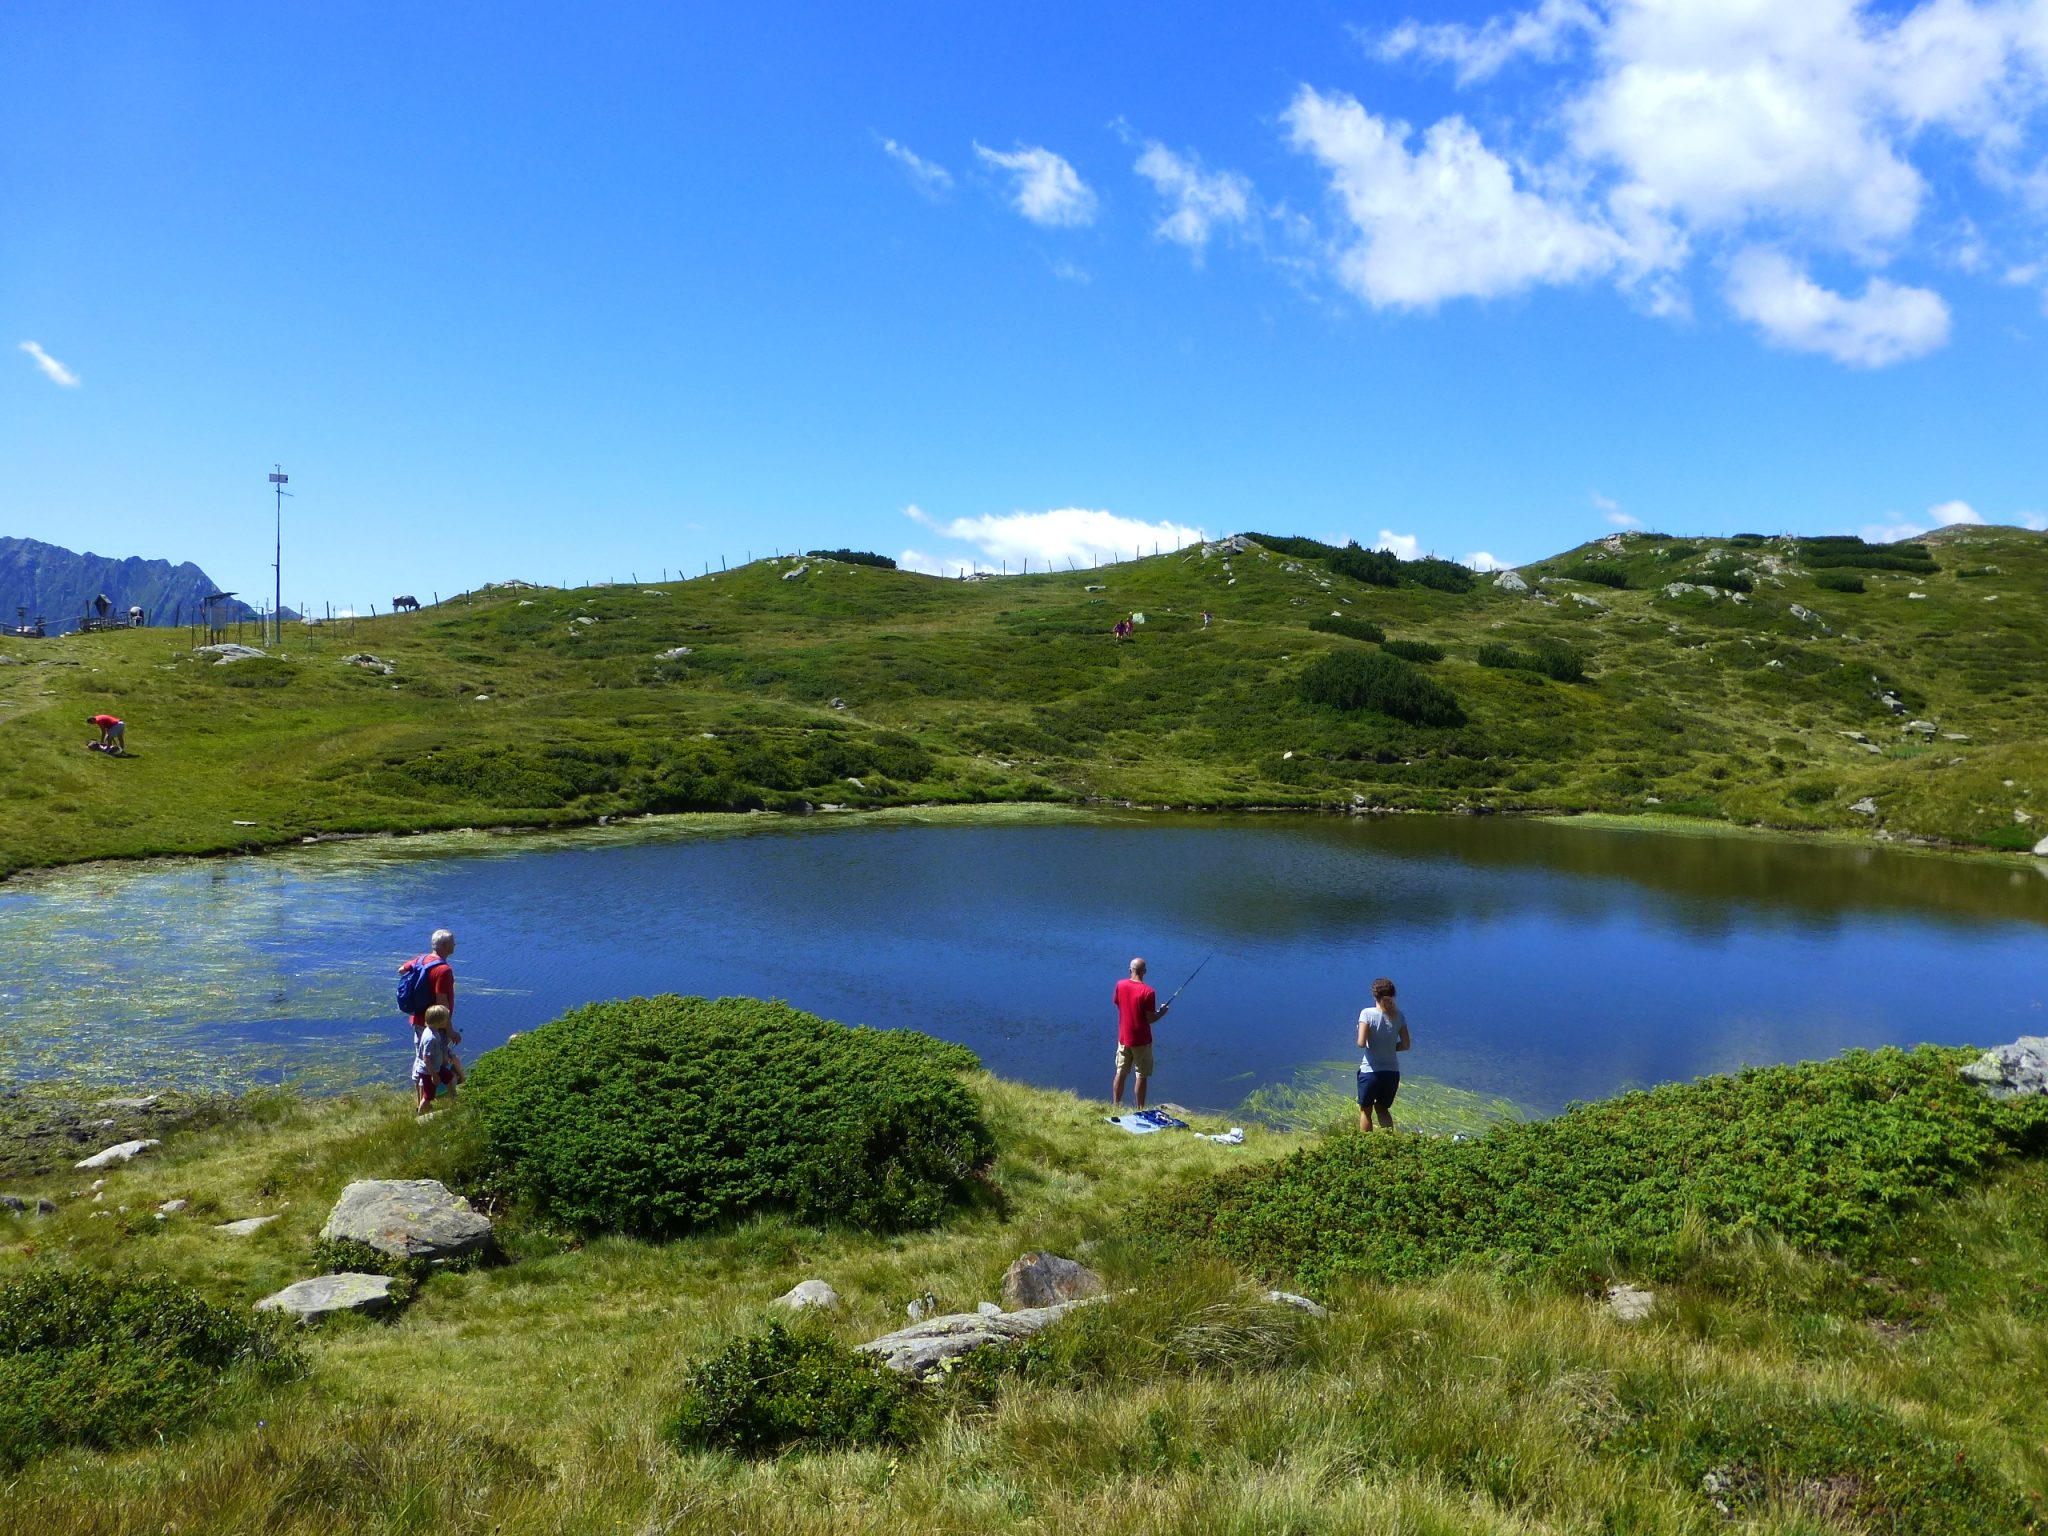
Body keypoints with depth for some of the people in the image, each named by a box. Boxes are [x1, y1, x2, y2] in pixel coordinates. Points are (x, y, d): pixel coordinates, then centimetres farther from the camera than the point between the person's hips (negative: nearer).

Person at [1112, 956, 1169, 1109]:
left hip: (1123, 1038, 5)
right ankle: (1140, 1109, 10)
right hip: (1141, 1040, -5)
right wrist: (1162, 1012, 2)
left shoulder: (1120, 985, -5)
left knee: (1121, 1073, 15)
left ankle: (1116, 1105, 22)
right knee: (1142, 1076, 5)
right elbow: (1150, 1018, -16)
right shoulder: (1148, 992, -19)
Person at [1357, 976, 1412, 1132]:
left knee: (1365, 1111, 15)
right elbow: (1405, 1045, 1)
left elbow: (1361, 1043, -19)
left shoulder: (1367, 1014, -14)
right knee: (1382, 1109, 23)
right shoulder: (1398, 1016, -3)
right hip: (1392, 1072, 4)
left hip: (1370, 1071, -4)